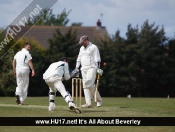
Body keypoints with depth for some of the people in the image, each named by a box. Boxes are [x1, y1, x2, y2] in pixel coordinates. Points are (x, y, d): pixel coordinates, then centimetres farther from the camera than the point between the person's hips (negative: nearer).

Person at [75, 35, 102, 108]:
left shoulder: (93, 47, -2)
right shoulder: (82, 48, 20)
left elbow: (97, 59, -8)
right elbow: (79, 58, 23)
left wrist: (98, 68, -16)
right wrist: (77, 67, 13)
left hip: (92, 68, -7)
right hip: (83, 68, 7)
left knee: (90, 83, -21)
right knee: (85, 85, -1)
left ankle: (98, 99, -6)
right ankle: (88, 103, -3)